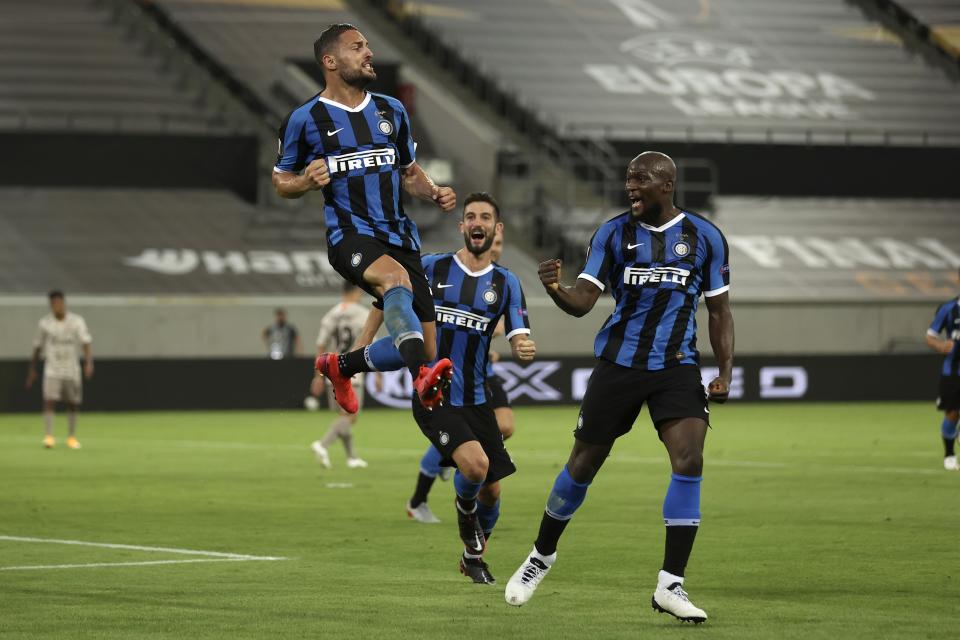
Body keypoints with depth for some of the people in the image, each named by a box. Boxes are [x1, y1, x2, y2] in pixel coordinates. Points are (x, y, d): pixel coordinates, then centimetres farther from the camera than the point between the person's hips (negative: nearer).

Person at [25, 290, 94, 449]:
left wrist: (89, 362, -26)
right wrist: (32, 370, 12)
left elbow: (86, 343, -10)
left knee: (73, 404, 6)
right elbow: (37, 347, 11)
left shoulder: (77, 321, -2)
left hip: (72, 369, 1)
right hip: (52, 369, -1)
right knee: (49, 400, -17)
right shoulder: (45, 323, 0)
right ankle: (48, 436, -18)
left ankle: (72, 437, 21)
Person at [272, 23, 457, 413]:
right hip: (350, 234, -6)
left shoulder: (392, 111, 15)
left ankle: (340, 366, 27)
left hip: (399, 235, 6)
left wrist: (433, 192, 4)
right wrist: (306, 182, -14)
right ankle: (422, 378, -60)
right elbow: (281, 181, 9)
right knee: (396, 278, -39)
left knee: (424, 349, 1)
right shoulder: (305, 119, 0)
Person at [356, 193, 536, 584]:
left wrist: (524, 348, -26)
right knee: (475, 463, -27)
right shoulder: (432, 268, -2)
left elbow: (518, 339, -1)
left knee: (492, 489, 5)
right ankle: (464, 507, 8)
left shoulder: (506, 283, 4)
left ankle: (473, 556, 32)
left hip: (476, 400, 4)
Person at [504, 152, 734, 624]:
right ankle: (541, 555, 31)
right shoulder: (613, 233, 0)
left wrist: (725, 372, -4)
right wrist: (554, 290, -30)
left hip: (677, 367, 0)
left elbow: (719, 310, 8)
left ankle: (670, 586, -13)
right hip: (618, 364, 1)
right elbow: (583, 301, -7)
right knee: (583, 463, 7)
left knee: (689, 461, -19)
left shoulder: (705, 237, 0)